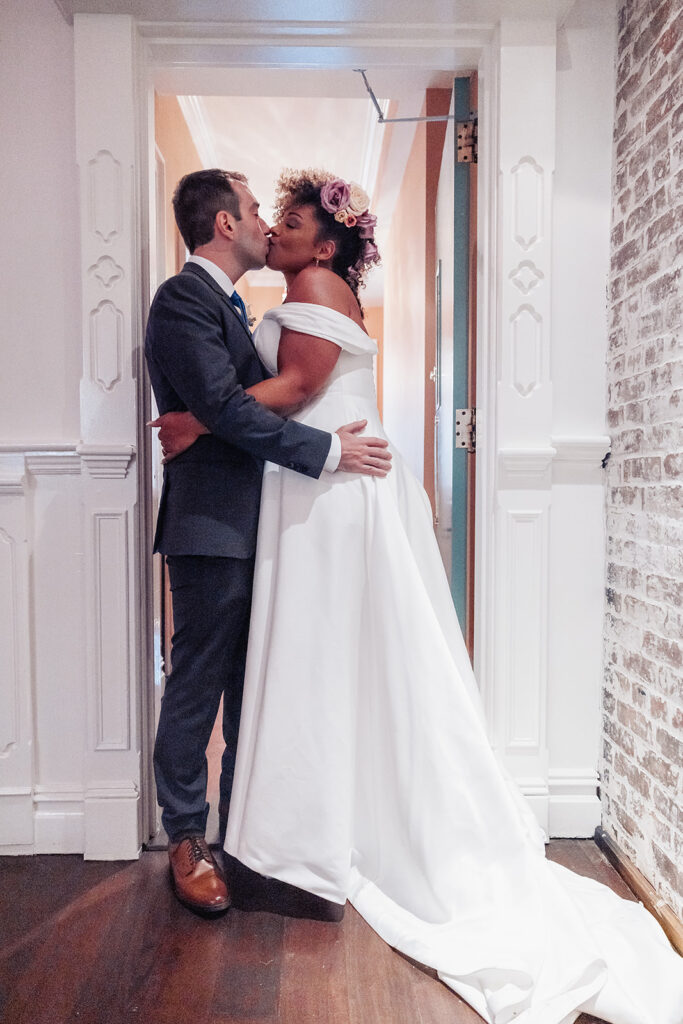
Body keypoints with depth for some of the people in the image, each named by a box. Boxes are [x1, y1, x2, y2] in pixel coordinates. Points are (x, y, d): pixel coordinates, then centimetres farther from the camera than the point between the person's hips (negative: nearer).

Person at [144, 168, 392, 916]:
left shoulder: (225, 302, 20)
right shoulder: (183, 299, -10)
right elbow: (226, 409, -20)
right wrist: (328, 450, -17)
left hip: (249, 525, 10)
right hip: (210, 526, -9)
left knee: (253, 687, 15)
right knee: (197, 687, 2)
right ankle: (186, 841, 19)